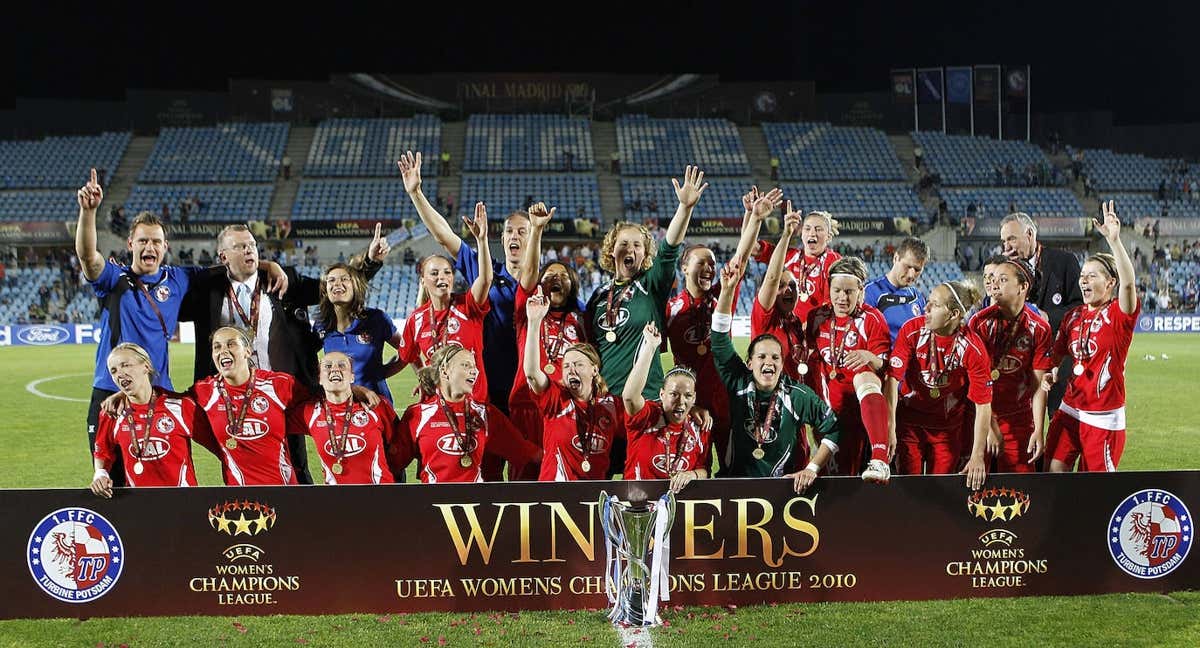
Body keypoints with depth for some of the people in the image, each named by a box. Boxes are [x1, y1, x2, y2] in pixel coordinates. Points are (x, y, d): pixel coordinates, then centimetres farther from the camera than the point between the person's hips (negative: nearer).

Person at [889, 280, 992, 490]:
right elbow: (893, 378, -18)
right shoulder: (912, 330, -16)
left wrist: (977, 456, -17)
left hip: (947, 427, 0)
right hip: (909, 423, 0)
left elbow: (983, 406, -15)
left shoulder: (973, 348, -18)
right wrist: (889, 428, -27)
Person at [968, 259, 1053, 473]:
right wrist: (990, 426, -15)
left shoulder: (1039, 328, -3)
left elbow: (1038, 385, -3)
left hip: (1020, 420, 1)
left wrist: (1038, 430, -9)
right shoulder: (980, 322, -8)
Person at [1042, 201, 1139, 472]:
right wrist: (1050, 373, -4)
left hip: (1103, 417, -6)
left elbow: (1128, 283, -28)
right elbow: (1059, 353, 18)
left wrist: (1114, 240, -37)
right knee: (1055, 470, 2)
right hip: (1070, 409, 6)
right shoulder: (1073, 316, 10)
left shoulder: (1118, 314, -9)